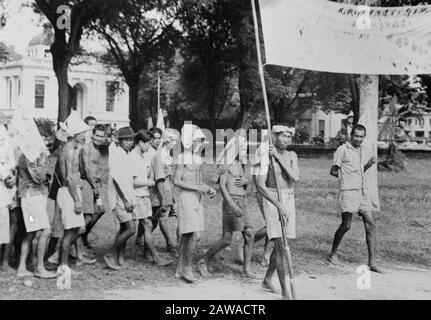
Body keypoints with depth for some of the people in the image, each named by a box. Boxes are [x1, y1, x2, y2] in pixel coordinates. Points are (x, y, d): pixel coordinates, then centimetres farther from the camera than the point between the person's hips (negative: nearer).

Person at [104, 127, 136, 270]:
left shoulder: (126, 155, 15)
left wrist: (131, 200, 15)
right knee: (130, 228, -12)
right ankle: (111, 255, -2)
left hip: (127, 198, 9)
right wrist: (125, 200, -19)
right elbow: (115, 179, -19)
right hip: (120, 198, -9)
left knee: (124, 228, 10)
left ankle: (119, 258, 16)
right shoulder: (117, 154, -13)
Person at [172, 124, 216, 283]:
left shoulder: (198, 158, 13)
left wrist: (208, 188, 4)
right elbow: (176, 181, -13)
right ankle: (187, 267, 0)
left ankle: (180, 269, 17)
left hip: (197, 199, 8)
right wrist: (198, 187, -17)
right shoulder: (182, 158, -9)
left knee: (186, 236, 10)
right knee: (195, 235, -14)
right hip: (186, 198, -7)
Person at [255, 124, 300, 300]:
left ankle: (267, 280, 31)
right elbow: (261, 185, -16)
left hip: (288, 201, 6)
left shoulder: (291, 156, 7)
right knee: (281, 246, -12)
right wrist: (278, 205, -23)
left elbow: (295, 178, -11)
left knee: (281, 245, 12)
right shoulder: (266, 157, -8)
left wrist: (278, 156, -13)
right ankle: (285, 291, -10)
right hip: (272, 200, -6)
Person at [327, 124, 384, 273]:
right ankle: (333, 254, 16)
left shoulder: (366, 151, 16)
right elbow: (333, 171, 1)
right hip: (348, 191, -6)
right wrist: (345, 177, 1)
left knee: (370, 224, -2)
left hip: (363, 190, 6)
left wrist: (370, 164, 8)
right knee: (346, 225, -4)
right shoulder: (342, 150, -2)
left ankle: (372, 262, -1)